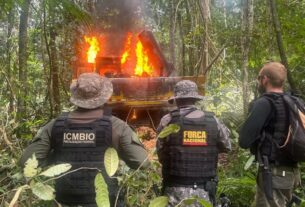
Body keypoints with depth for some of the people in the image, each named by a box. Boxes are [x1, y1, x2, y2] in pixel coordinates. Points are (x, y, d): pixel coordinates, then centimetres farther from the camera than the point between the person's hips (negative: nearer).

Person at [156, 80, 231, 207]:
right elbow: (227, 147, 12)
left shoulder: (168, 121, -8)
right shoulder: (213, 121, -1)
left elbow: (161, 155, 0)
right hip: (204, 191, 2)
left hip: (176, 190, -2)